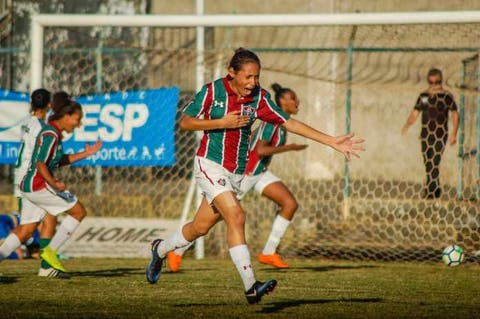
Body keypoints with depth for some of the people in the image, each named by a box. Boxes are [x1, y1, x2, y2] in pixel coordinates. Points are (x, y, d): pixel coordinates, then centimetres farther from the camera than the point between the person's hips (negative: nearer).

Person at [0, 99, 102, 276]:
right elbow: (40, 164, -21)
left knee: (25, 230, 10)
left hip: (28, 187, 10)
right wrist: (53, 183, -34)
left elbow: (59, 161, 26)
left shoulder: (52, 132, 17)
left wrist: (85, 154, 24)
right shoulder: (51, 135, -14)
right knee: (79, 211, -1)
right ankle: (51, 251, -1)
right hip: (39, 186, -10)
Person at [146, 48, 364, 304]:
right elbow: (185, 122, -5)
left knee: (201, 227, 11)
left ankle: (160, 249, 41)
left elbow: (290, 123, -4)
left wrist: (332, 142, -9)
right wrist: (222, 122, -17)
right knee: (236, 216, -22)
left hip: (236, 172, 5)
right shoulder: (213, 91, -10)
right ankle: (251, 288, -26)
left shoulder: (259, 98, -2)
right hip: (210, 164, -5)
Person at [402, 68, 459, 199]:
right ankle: (437, 191, 20)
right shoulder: (423, 96, 8)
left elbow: (455, 115, 2)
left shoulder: (447, 96, -2)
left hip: (440, 134, -5)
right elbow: (414, 114, 8)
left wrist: (454, 134, -7)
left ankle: (430, 194, -16)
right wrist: (407, 125, -12)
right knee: (427, 165, 7)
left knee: (435, 164, -14)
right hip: (426, 133, 5)